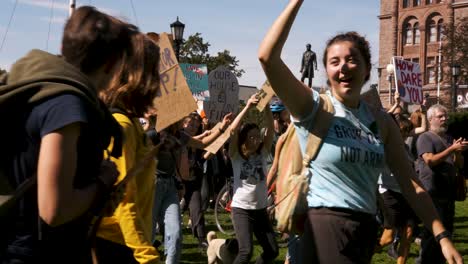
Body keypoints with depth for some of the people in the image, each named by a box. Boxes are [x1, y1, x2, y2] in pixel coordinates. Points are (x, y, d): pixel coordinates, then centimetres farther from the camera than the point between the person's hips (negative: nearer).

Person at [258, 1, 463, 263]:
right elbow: (268, 57, -20)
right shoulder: (313, 108, -6)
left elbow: (411, 183, 5)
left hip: (367, 229, 5)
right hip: (326, 228, -5)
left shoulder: (381, 121, 7)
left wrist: (442, 236, -3)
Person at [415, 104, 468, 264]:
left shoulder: (449, 139, 17)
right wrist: (452, 149, -21)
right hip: (432, 193, -8)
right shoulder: (425, 138, -5)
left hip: (448, 192, 8)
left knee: (447, 230, 12)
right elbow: (430, 160, -19)